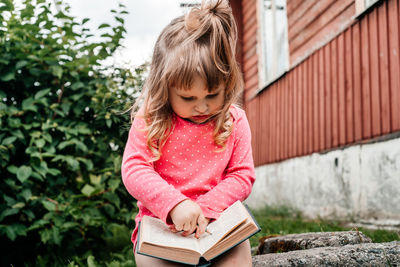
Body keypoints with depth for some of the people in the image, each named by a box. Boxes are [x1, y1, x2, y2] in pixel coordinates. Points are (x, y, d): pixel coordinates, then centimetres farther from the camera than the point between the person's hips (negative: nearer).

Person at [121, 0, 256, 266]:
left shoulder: (234, 121, 2)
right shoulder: (150, 120, -3)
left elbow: (242, 176, 0)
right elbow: (134, 169, -10)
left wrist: (205, 209, -16)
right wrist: (175, 204, -25)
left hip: (216, 221, 2)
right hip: (159, 222, -1)